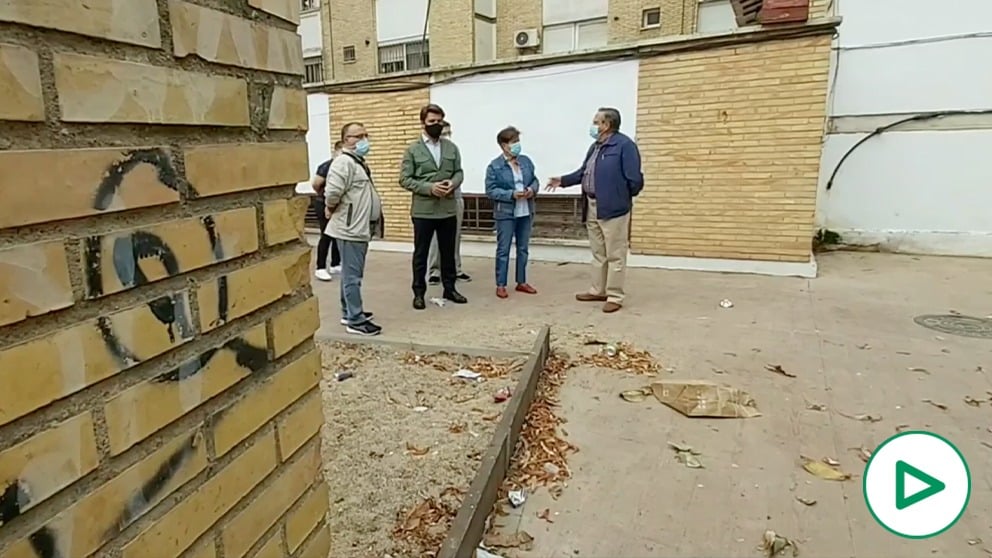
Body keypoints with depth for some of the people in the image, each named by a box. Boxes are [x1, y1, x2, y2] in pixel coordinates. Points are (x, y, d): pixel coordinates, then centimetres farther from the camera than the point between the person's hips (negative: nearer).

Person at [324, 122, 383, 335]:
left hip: (359, 228, 10)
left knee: (351, 274, 17)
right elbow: (332, 193, -26)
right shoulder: (344, 162, -16)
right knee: (353, 276, -5)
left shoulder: (358, 161, 17)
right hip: (350, 229, -10)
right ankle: (356, 321, 0)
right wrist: (333, 209, -9)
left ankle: (349, 313, 27)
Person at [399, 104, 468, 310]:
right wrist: (429, 188, -18)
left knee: (448, 252, 13)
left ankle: (449, 288, 26)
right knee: (421, 254, 5)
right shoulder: (413, 150, -2)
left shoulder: (451, 148, 8)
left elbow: (459, 172, 11)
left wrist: (452, 183, -12)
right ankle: (419, 292, 15)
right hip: (423, 210, -3)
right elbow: (405, 179, -7)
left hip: (448, 209, 4)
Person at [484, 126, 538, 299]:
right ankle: (500, 285, 10)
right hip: (506, 214, -5)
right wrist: (512, 194, -22)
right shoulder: (494, 166, -9)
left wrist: (533, 189, -9)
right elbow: (491, 190, -12)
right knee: (503, 250, 1)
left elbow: (535, 180, 14)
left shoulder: (526, 161, 7)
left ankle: (522, 282, 24)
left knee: (523, 249, 13)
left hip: (525, 212, 5)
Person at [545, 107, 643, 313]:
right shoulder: (595, 146, 15)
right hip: (592, 207, 9)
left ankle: (615, 296, 7)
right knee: (598, 253, 17)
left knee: (615, 255, 0)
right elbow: (583, 172, 20)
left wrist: (623, 196, -4)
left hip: (613, 208, -9)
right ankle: (598, 290, 28)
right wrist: (563, 180, 14)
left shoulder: (624, 145, -13)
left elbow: (634, 179, -15)